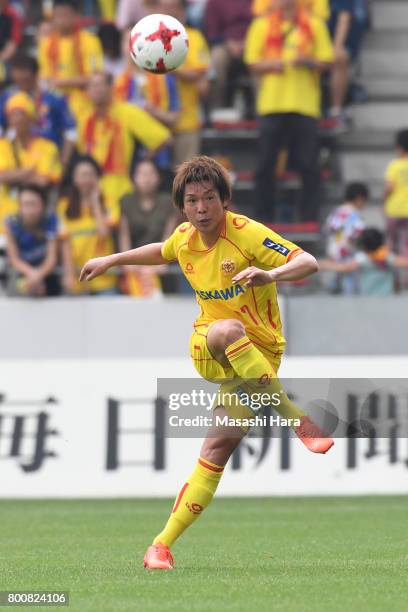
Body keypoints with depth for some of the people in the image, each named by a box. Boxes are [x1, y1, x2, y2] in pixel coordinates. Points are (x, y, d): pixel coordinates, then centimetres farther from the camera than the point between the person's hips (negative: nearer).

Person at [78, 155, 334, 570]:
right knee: (228, 329, -35)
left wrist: (271, 274, -45)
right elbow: (162, 252, 29)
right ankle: (295, 417, -27)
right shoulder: (185, 238, 2)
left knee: (217, 449, -19)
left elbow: (308, 263, -26)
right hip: (208, 352, 3)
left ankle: (163, 544, -11)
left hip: (257, 356, -3)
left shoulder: (246, 233, -16)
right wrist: (112, 260, 32)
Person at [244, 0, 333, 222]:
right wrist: (272, 64, -14)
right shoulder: (261, 25, 8)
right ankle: (264, 217, 11)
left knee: (309, 166, -4)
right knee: (265, 164, 2)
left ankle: (309, 218, 3)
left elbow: (325, 61, 6)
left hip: (305, 104, -1)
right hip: (271, 103, 1)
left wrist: (308, 62, -14)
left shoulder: (314, 25, 7)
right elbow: (252, 62, 6)